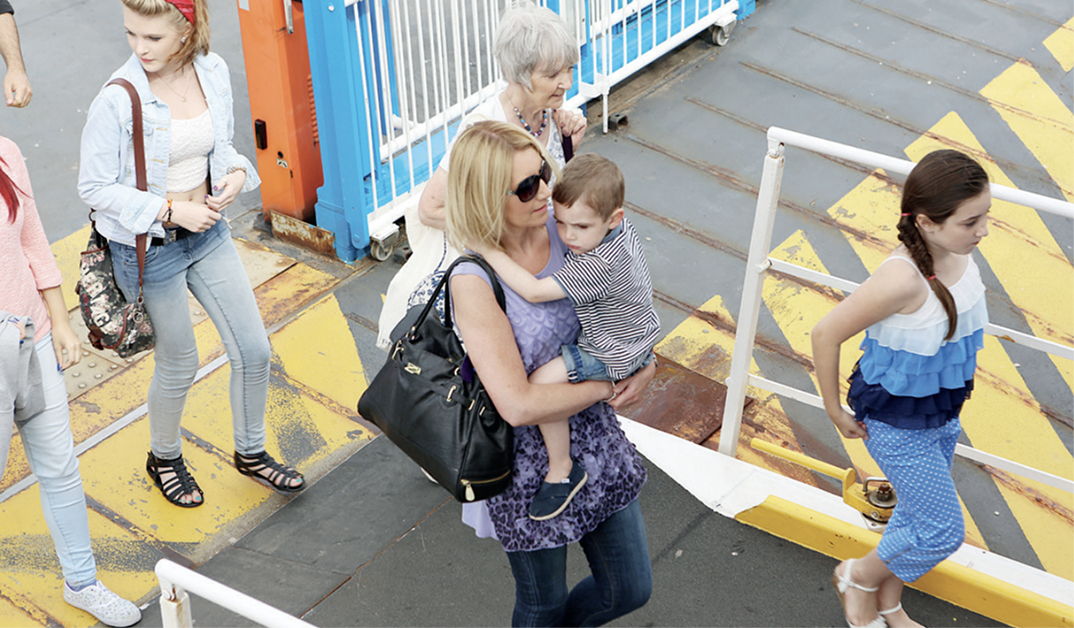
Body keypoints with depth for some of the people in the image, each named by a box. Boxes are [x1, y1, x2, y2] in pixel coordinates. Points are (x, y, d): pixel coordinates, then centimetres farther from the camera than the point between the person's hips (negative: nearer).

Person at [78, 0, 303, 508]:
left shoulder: (212, 72, -7)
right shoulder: (117, 100, -23)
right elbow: (95, 187, -16)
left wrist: (237, 172, -10)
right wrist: (170, 210, -23)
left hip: (207, 231, 5)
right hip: (149, 248, -5)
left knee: (253, 350, 10)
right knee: (179, 366, 11)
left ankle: (250, 452, 35)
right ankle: (163, 457, 41)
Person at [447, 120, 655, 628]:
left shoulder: (561, 228, -10)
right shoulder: (473, 280, -27)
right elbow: (519, 404, -30)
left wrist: (644, 362, -7)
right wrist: (607, 385, -18)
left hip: (596, 438, 6)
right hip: (528, 463, -6)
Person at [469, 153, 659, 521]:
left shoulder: (597, 266, -38)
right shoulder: (622, 229, -10)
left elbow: (533, 291, -40)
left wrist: (488, 250, -36)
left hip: (614, 356, -10)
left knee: (542, 381, -20)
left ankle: (562, 470, -6)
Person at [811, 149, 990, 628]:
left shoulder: (960, 253, -12)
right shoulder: (902, 279, -35)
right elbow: (826, 334, -26)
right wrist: (835, 412, -14)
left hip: (943, 414, 7)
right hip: (896, 422, -7)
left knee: (918, 512, 23)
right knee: (943, 532, 2)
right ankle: (858, 577, 30)